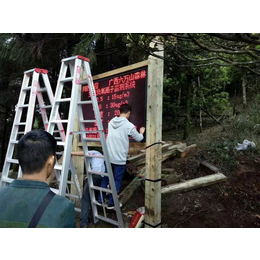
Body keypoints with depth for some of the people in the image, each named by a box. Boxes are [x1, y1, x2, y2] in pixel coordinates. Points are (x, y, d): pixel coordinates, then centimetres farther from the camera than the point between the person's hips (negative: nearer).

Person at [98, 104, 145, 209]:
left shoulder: (111, 122, 4)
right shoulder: (129, 125, -13)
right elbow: (138, 138, 0)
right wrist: (141, 132, 21)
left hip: (108, 156, 6)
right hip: (120, 159, -5)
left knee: (105, 178, 18)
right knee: (117, 181, 10)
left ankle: (100, 200, 28)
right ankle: (111, 203, 21)